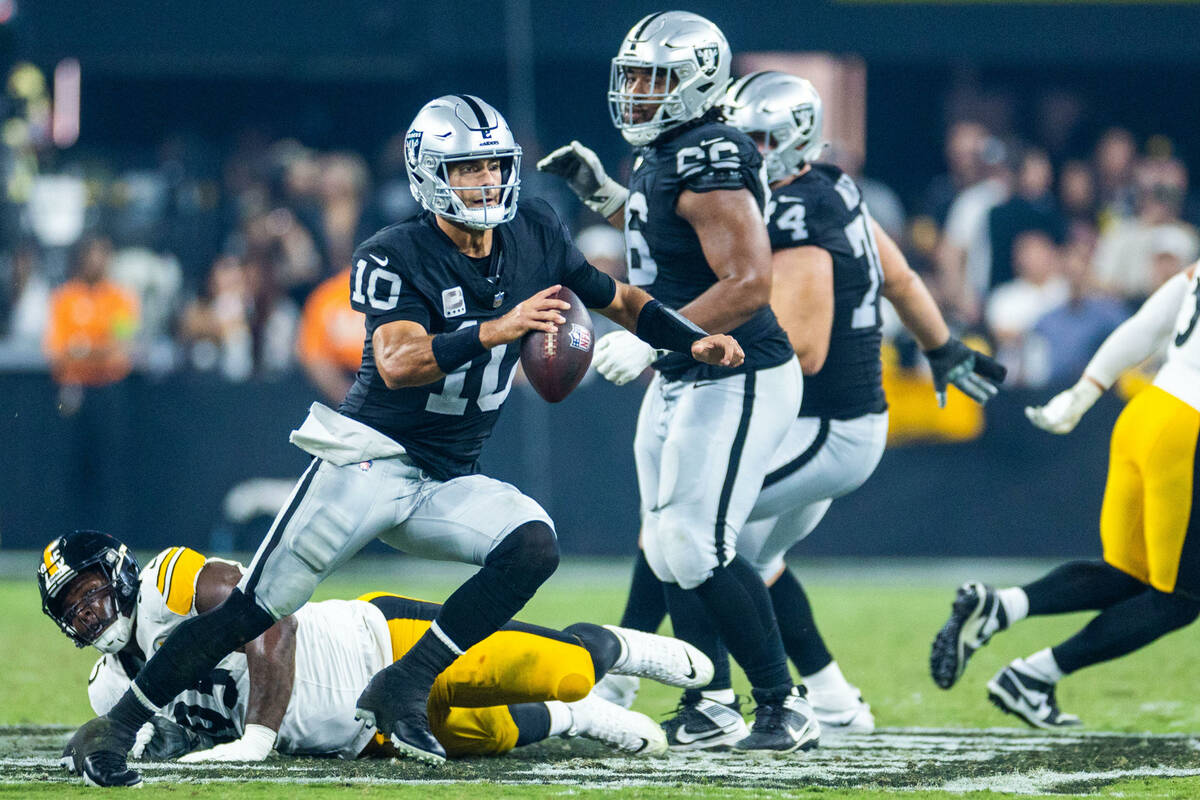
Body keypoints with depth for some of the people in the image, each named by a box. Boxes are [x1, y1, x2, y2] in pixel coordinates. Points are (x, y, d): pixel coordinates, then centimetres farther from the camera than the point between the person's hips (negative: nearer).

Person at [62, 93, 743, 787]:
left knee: (534, 548, -22)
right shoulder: (396, 257, -14)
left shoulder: (535, 236, 3)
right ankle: (114, 728, -2)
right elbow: (397, 364, -29)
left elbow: (617, 299, 18)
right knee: (259, 606, -11)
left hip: (451, 482, 5)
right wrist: (496, 330, -40)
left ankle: (402, 689, -18)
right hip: (371, 460, -5)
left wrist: (693, 341, 5)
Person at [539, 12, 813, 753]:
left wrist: (651, 339, -27)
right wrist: (605, 196, 20)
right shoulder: (660, 160, 10)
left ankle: (784, 707, -4)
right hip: (680, 383, 10)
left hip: (737, 383, -10)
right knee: (672, 549, 11)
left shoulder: (710, 164, -20)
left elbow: (748, 284, -27)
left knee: (696, 547, -13)